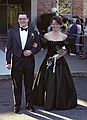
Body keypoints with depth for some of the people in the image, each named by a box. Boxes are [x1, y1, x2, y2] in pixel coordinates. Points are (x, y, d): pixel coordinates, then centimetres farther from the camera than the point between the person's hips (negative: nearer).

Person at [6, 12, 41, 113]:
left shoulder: (33, 32, 5)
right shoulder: (12, 32, 3)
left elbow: (38, 46, 8)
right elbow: (9, 48, 1)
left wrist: (31, 51, -13)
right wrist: (8, 61, -5)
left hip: (29, 61, 1)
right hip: (16, 61, 0)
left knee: (29, 84, 10)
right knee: (17, 85, 7)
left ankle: (29, 104, 24)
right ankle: (17, 105, 20)